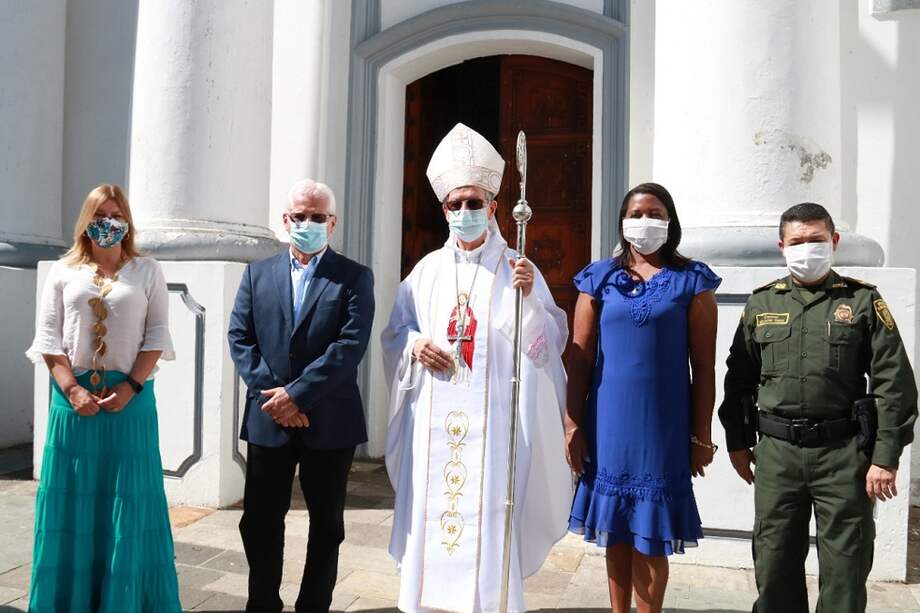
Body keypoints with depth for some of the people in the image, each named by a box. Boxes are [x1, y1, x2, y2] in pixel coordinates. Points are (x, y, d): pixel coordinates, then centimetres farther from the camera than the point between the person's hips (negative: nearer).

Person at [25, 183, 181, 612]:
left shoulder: (146, 271, 5)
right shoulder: (63, 271, 8)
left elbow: (157, 334, 0)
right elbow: (48, 336, 3)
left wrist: (131, 385, -11)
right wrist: (72, 389, -9)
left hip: (130, 396, -1)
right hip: (73, 397, 2)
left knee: (128, 501, 2)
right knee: (72, 500, 6)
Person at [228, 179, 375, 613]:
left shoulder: (355, 277, -1)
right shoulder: (257, 274, 9)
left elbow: (351, 345, -12)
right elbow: (239, 338, 2)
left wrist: (297, 394, -17)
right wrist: (271, 391, -11)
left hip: (329, 421, -2)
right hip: (267, 419, 2)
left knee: (326, 525, 11)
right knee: (260, 523, 11)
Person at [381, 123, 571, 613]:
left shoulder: (517, 269, 3)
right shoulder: (427, 270, 10)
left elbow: (549, 341, -2)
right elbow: (395, 331, 14)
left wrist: (529, 298, -19)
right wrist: (415, 344, -7)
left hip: (492, 415, -2)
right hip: (433, 415, 3)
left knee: (487, 517, 0)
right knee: (430, 512, 7)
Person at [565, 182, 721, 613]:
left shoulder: (691, 281, 0)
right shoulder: (599, 278, 3)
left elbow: (703, 365, -1)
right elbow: (579, 358, 2)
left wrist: (701, 434, -3)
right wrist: (573, 425, -2)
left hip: (664, 426, -2)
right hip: (609, 423, 2)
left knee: (649, 537, 6)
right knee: (615, 532, 13)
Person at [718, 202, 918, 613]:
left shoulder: (863, 300, 2)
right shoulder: (761, 303, 8)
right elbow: (739, 378, 13)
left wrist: (885, 457, -6)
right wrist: (737, 442, 11)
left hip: (843, 453, -2)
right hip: (776, 452, 2)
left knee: (844, 565, 8)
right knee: (774, 563, 11)